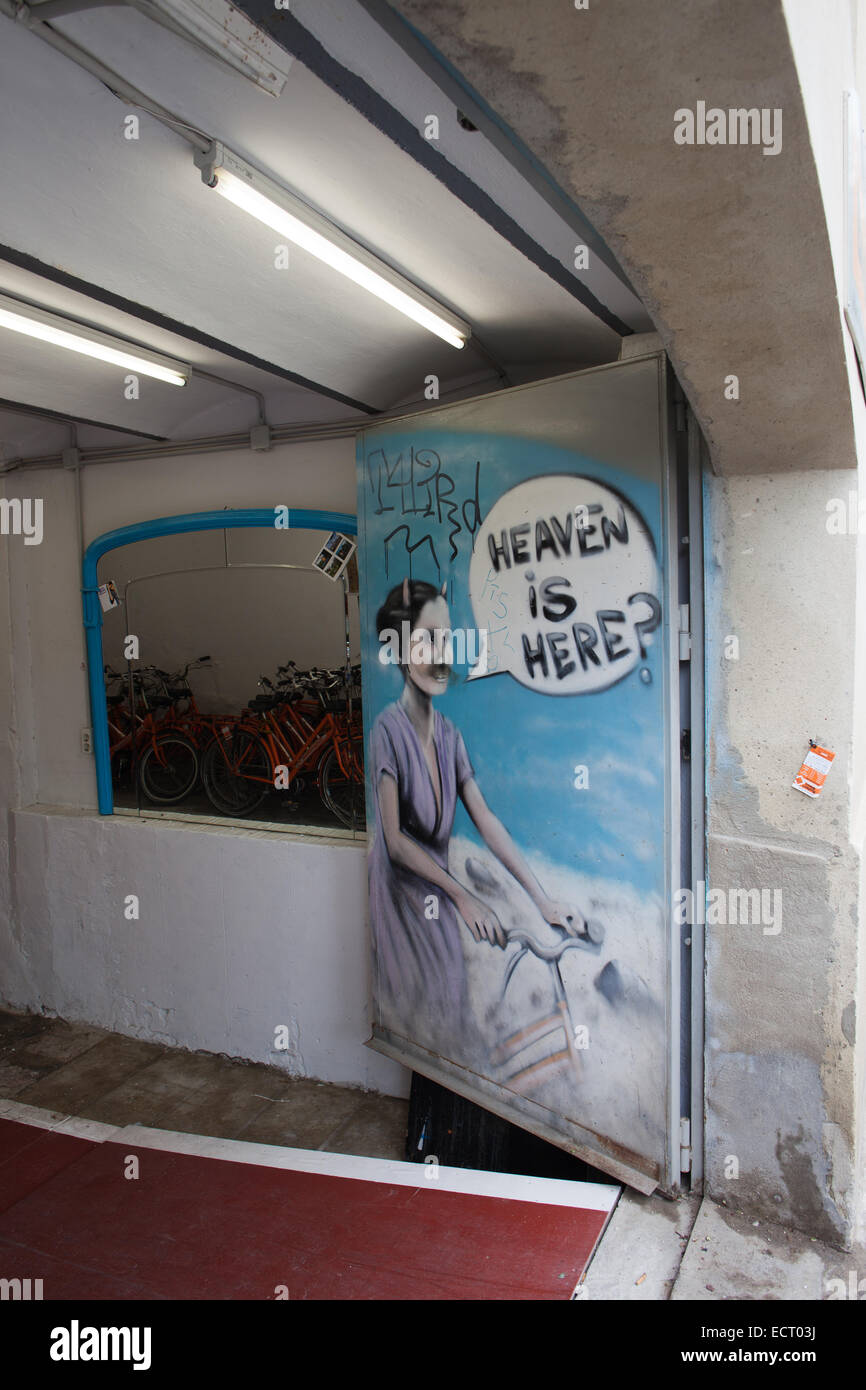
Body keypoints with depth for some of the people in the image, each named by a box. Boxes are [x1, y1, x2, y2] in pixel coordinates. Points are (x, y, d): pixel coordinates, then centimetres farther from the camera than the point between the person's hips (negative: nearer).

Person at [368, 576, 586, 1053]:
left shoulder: (449, 732, 1)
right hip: (402, 900, -6)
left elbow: (485, 820, 0)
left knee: (452, 1023, 14)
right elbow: (394, 840, -16)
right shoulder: (387, 730, -18)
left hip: (439, 903, 6)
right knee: (413, 1029, 5)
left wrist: (543, 898, -3)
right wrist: (463, 897, -15)